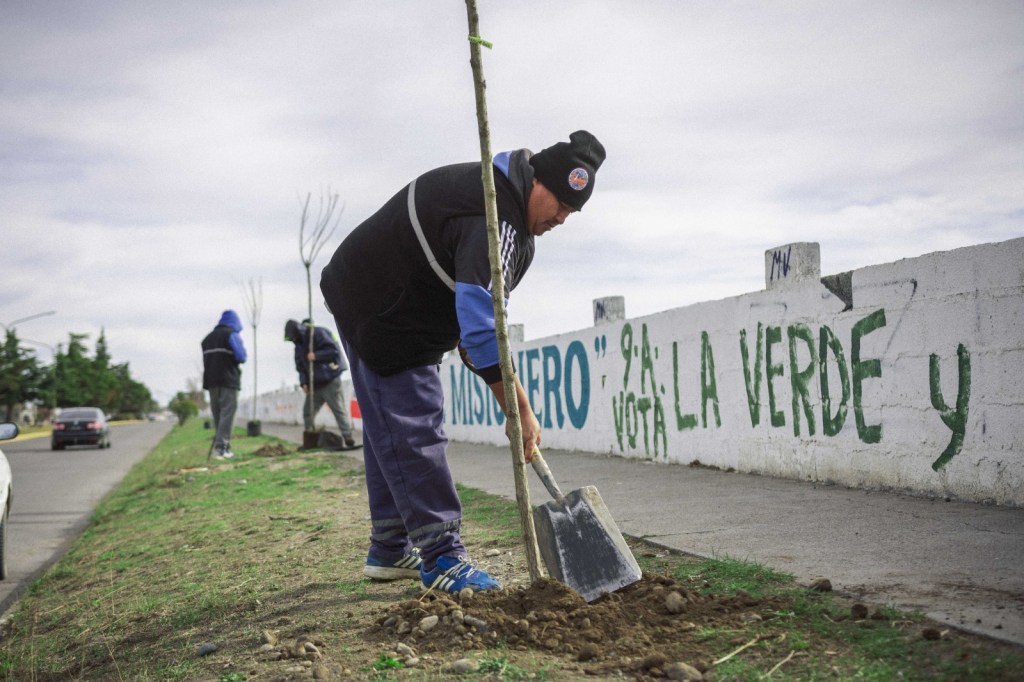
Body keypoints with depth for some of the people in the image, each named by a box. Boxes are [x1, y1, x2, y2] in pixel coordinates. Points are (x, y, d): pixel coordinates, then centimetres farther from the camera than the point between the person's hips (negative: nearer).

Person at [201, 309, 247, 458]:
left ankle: (222, 446, 10)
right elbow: (241, 356, -11)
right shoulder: (232, 334, -1)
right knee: (227, 412, -9)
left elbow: (206, 361, 20)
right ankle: (222, 446, -18)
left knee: (217, 414, 10)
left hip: (211, 380, 7)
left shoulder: (208, 338, 21)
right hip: (228, 380, -7)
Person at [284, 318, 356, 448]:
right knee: (307, 411, 8)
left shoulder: (318, 334, -12)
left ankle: (348, 438, -11)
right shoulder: (299, 345, 12)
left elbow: (334, 350, -18)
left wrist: (316, 355, -22)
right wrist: (304, 382, -1)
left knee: (339, 410, -9)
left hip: (330, 382, -8)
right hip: (314, 384, 8)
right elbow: (300, 366, 12)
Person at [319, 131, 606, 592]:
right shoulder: (493, 222, -29)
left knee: (391, 430, 13)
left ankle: (391, 550, 21)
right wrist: (520, 412, -33)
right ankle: (442, 558, -12)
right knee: (412, 430, -13)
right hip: (381, 314, -11)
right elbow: (483, 328, -36)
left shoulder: (499, 190, 5)